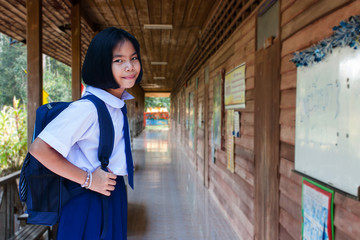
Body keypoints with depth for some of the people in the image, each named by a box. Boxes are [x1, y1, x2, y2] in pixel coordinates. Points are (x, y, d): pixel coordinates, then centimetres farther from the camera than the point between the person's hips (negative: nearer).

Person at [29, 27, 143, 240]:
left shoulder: (118, 104, 4)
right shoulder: (86, 108, -23)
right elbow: (39, 149, -26)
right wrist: (87, 179, -21)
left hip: (115, 196, 8)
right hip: (89, 203, -8)